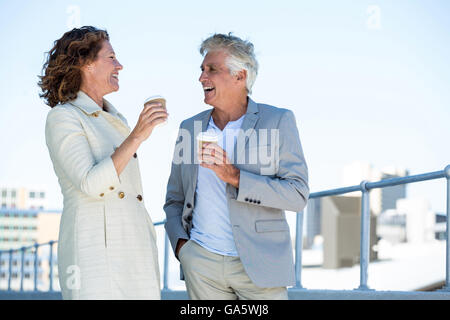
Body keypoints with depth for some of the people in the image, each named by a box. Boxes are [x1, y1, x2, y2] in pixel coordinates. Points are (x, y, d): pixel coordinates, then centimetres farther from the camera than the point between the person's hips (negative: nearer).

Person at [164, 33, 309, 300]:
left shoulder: (278, 121, 0)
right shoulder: (190, 128, 12)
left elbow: (298, 195, -9)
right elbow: (174, 200, 19)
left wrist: (235, 177, -18)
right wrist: (179, 242, 0)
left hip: (259, 264, -3)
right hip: (201, 263, 3)